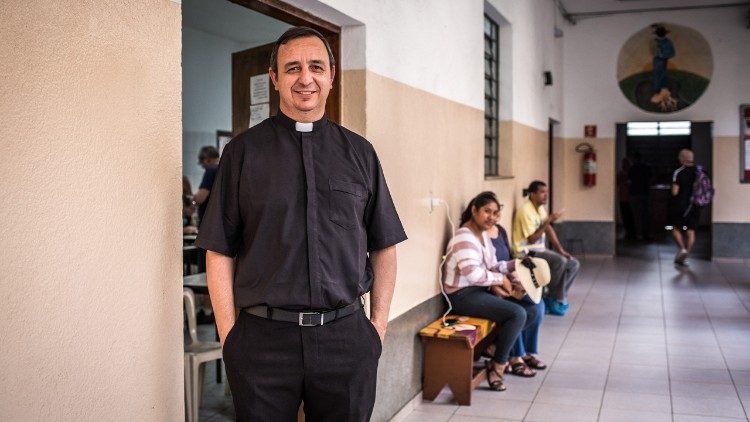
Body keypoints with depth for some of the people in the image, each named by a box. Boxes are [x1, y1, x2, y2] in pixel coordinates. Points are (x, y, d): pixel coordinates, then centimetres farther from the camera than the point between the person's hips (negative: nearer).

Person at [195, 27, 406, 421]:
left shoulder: (359, 152, 8)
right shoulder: (243, 151, 2)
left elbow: (383, 245, 10)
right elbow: (221, 252, 0)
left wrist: (379, 322, 4)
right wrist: (228, 335, -4)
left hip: (347, 337, 2)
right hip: (263, 339, -1)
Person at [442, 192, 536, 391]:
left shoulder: (483, 234, 14)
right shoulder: (464, 238, -17)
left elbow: (492, 266, 16)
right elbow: (474, 274, -27)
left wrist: (515, 264, 2)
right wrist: (501, 279, -14)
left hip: (482, 290, 10)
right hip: (463, 295, -10)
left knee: (531, 309, 3)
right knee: (517, 314, -23)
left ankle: (495, 345, 11)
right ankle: (497, 366, -8)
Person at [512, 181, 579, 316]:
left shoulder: (540, 208, 9)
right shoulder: (525, 211, -19)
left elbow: (549, 230, 12)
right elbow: (532, 239, -20)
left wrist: (561, 249, 3)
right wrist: (548, 221, -22)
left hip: (540, 249, 9)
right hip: (527, 252, -9)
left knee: (574, 264, 0)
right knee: (560, 261, -30)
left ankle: (553, 297, 2)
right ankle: (554, 299, -10)